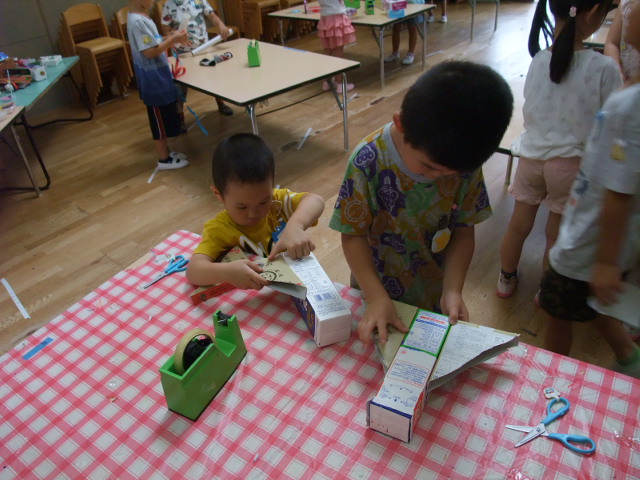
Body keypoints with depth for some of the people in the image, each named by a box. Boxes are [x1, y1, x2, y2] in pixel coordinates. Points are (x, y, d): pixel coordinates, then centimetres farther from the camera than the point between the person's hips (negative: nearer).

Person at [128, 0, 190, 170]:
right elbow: (150, 51, -25)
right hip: (153, 78, -10)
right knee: (160, 118, 1)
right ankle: (164, 159, 12)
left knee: (164, 116, 18)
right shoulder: (138, 21, -22)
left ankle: (166, 152, 30)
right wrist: (172, 40, -19)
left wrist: (169, 38, 6)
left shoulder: (140, 17, 9)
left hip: (157, 75, 10)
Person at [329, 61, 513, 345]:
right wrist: (377, 297, -28)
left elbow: (463, 230, -8)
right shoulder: (368, 161, -27)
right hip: (377, 288, -2)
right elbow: (354, 235, -20)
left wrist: (452, 290, -18)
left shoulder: (465, 161, -18)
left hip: (435, 292, 3)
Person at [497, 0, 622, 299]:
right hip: (572, 163, -3)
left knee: (518, 226, 18)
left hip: (532, 157, 3)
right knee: (556, 236, 14)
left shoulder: (538, 61, -6)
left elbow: (534, 109, 6)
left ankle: (506, 280, 39)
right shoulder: (603, 69, -18)